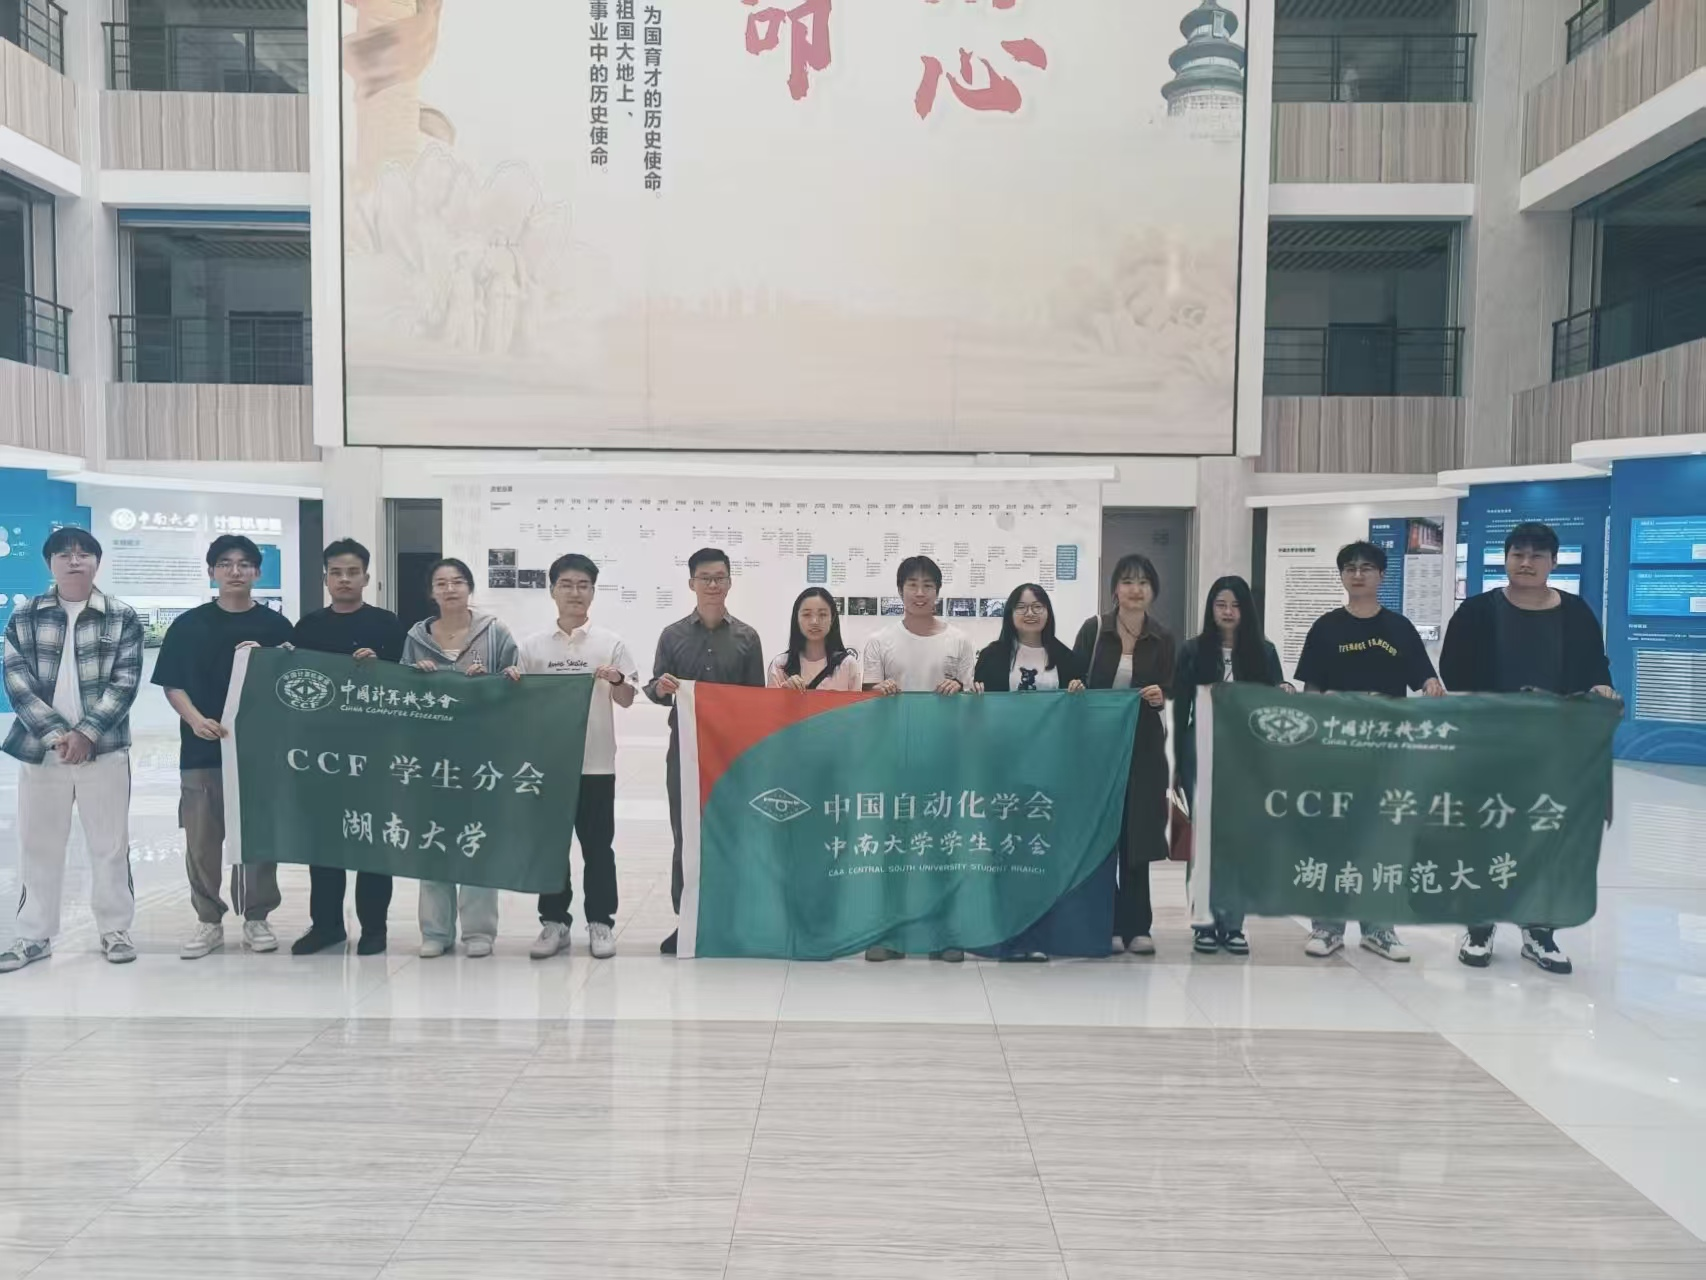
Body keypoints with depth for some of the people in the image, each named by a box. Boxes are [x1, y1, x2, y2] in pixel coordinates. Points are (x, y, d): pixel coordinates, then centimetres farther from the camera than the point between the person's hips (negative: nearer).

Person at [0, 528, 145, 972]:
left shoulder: (122, 617, 2)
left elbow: (125, 682, -5)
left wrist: (86, 733, -15)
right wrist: (55, 734, -13)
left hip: (104, 748, -2)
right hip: (41, 747, 2)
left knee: (110, 843, 4)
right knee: (37, 843, 9)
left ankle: (115, 930, 15)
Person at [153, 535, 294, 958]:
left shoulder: (276, 625, 4)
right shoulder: (188, 624, 4)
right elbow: (172, 685, 3)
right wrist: (196, 719, -13)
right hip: (202, 749, 0)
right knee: (202, 839, 5)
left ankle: (256, 918, 18)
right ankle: (209, 921, 18)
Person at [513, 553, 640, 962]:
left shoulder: (610, 643, 0)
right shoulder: (533, 646, 4)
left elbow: (627, 700, 1)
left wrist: (616, 681, -19)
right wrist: (511, 684, -11)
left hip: (596, 762, -2)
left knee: (597, 845, 5)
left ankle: (600, 922, 16)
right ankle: (554, 921, 20)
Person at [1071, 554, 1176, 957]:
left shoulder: (1163, 639, 2)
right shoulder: (1094, 630, -2)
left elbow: (1169, 695, 3)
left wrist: (1160, 696, -17)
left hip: (1143, 747, 1)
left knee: (1137, 834, 4)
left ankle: (1136, 925, 12)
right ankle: (1106, 924, 11)